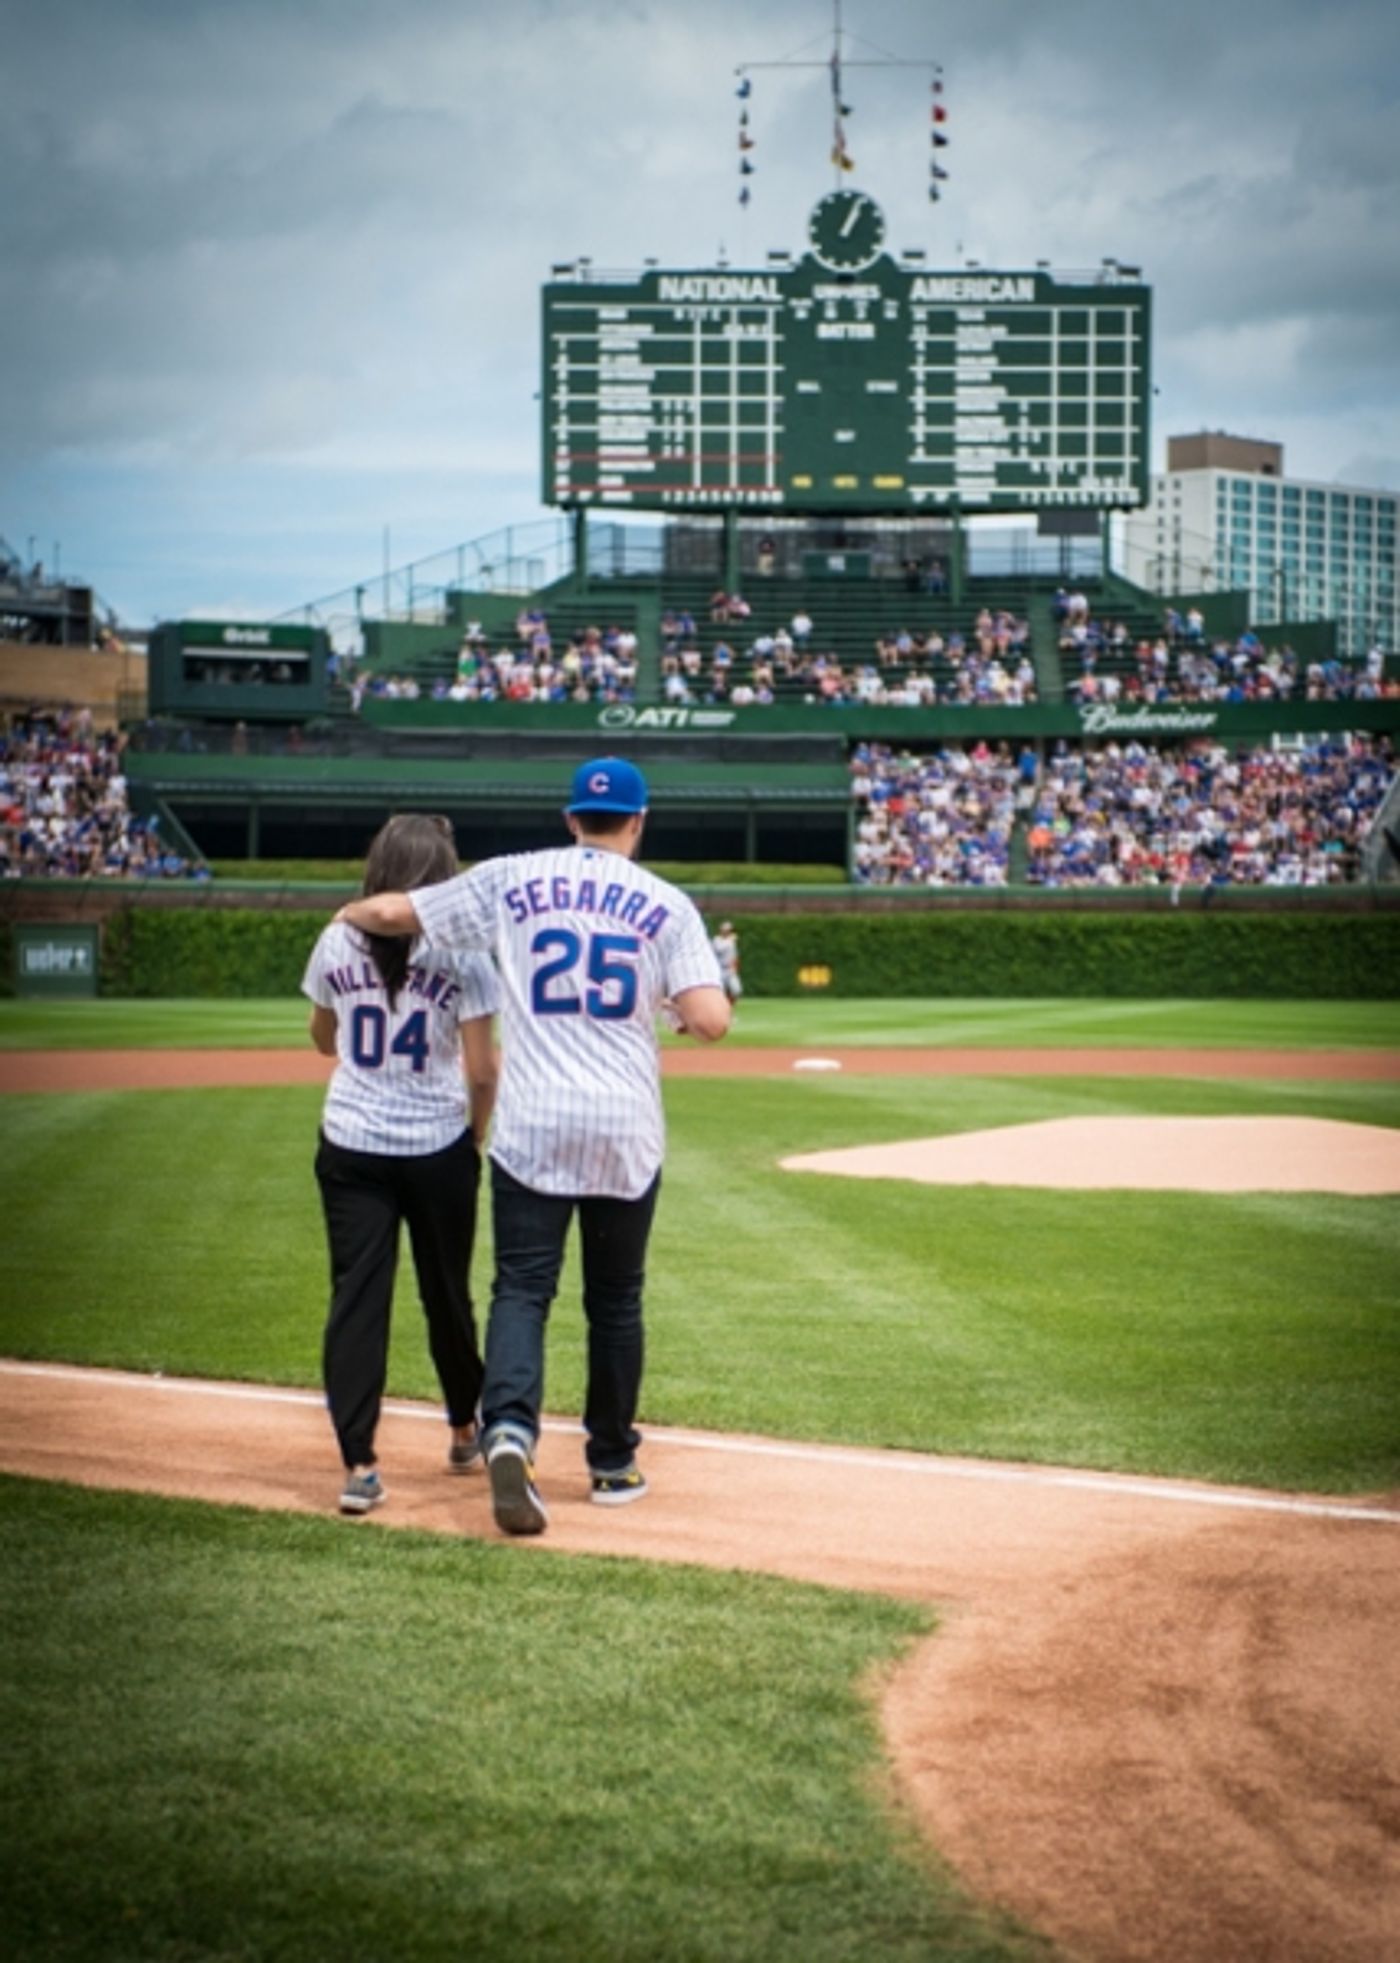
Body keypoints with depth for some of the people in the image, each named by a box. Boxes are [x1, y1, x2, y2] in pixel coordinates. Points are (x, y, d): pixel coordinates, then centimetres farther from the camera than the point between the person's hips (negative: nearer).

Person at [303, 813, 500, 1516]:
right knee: (446, 1292, 15)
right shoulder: (460, 949, -10)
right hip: (438, 1146, -1)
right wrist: (476, 1137, 5)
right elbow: (481, 1069, -10)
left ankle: (358, 1465, -8)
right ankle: (466, 1431, 34)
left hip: (350, 1147, 1)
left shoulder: (338, 941, -1)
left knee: (356, 1296, 0)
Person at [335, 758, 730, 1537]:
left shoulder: (512, 880, 4)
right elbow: (710, 1020, -9)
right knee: (615, 1298, 14)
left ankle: (510, 1428, -27)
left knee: (522, 1287, -2)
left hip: (532, 1126, 0)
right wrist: (714, 999, 15)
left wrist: (348, 914, 28)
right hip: (626, 1130, 0)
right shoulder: (666, 903, 2)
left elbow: (392, 911, 6)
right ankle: (612, 1463, 23)